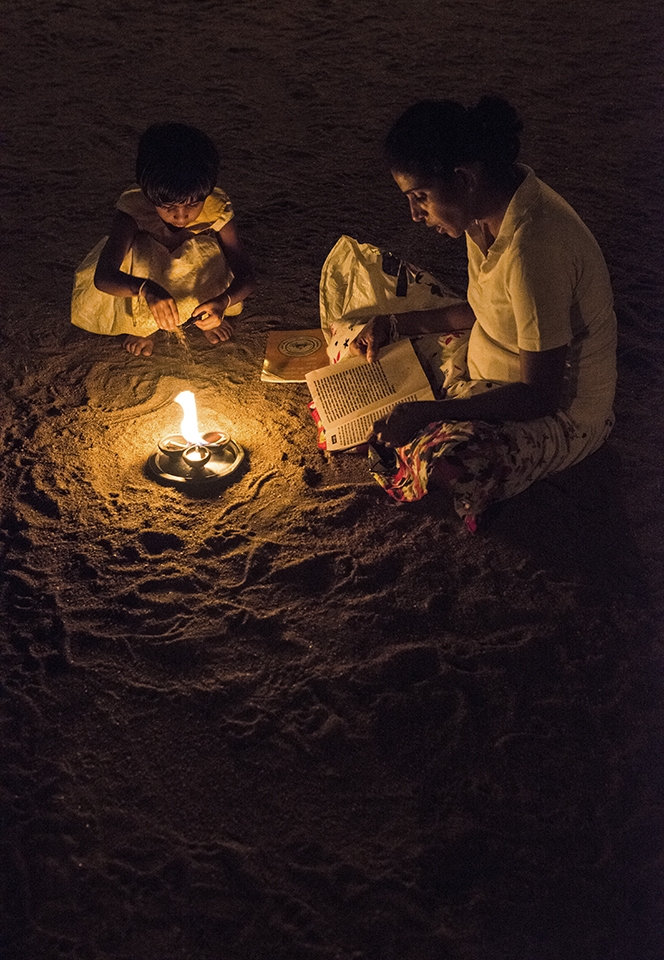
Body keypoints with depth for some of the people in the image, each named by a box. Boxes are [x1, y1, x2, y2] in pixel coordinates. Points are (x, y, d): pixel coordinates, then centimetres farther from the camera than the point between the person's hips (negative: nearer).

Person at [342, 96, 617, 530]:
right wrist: (392, 324, -1)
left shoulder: (533, 248, -34)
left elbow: (539, 396, -30)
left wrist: (425, 413, -33)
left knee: (445, 461, -33)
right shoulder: (487, 208, -6)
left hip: (560, 413, -8)